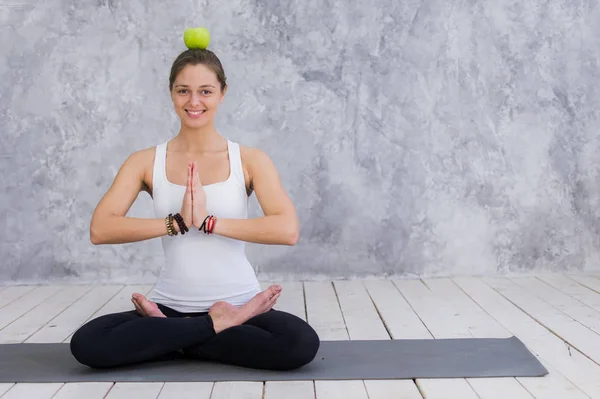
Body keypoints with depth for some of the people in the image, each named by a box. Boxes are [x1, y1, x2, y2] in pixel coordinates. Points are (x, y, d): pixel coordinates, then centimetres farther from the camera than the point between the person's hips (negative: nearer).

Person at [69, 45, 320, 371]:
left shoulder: (250, 160, -2)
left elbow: (287, 230, -15)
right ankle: (219, 324, -9)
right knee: (87, 344, -24)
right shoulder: (145, 162, 2)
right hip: (171, 306, 1)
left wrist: (209, 221, -21)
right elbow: (100, 229, -11)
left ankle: (167, 335, -9)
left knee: (301, 344, -30)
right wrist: (177, 222, -21)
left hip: (238, 304, 0)